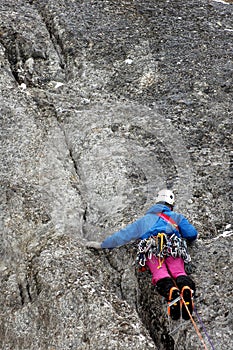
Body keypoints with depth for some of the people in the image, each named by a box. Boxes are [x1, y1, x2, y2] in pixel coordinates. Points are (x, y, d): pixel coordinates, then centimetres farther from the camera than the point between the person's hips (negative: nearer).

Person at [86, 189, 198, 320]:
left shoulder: (144, 219, 37)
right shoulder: (177, 217, 34)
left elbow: (124, 234, 38)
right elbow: (192, 234, 23)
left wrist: (102, 245, 47)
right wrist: (185, 237, 48)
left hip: (151, 247, 0)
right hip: (173, 246, 0)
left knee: (160, 274, -20)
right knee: (179, 272, -18)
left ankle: (171, 292, -51)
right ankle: (186, 288, -50)